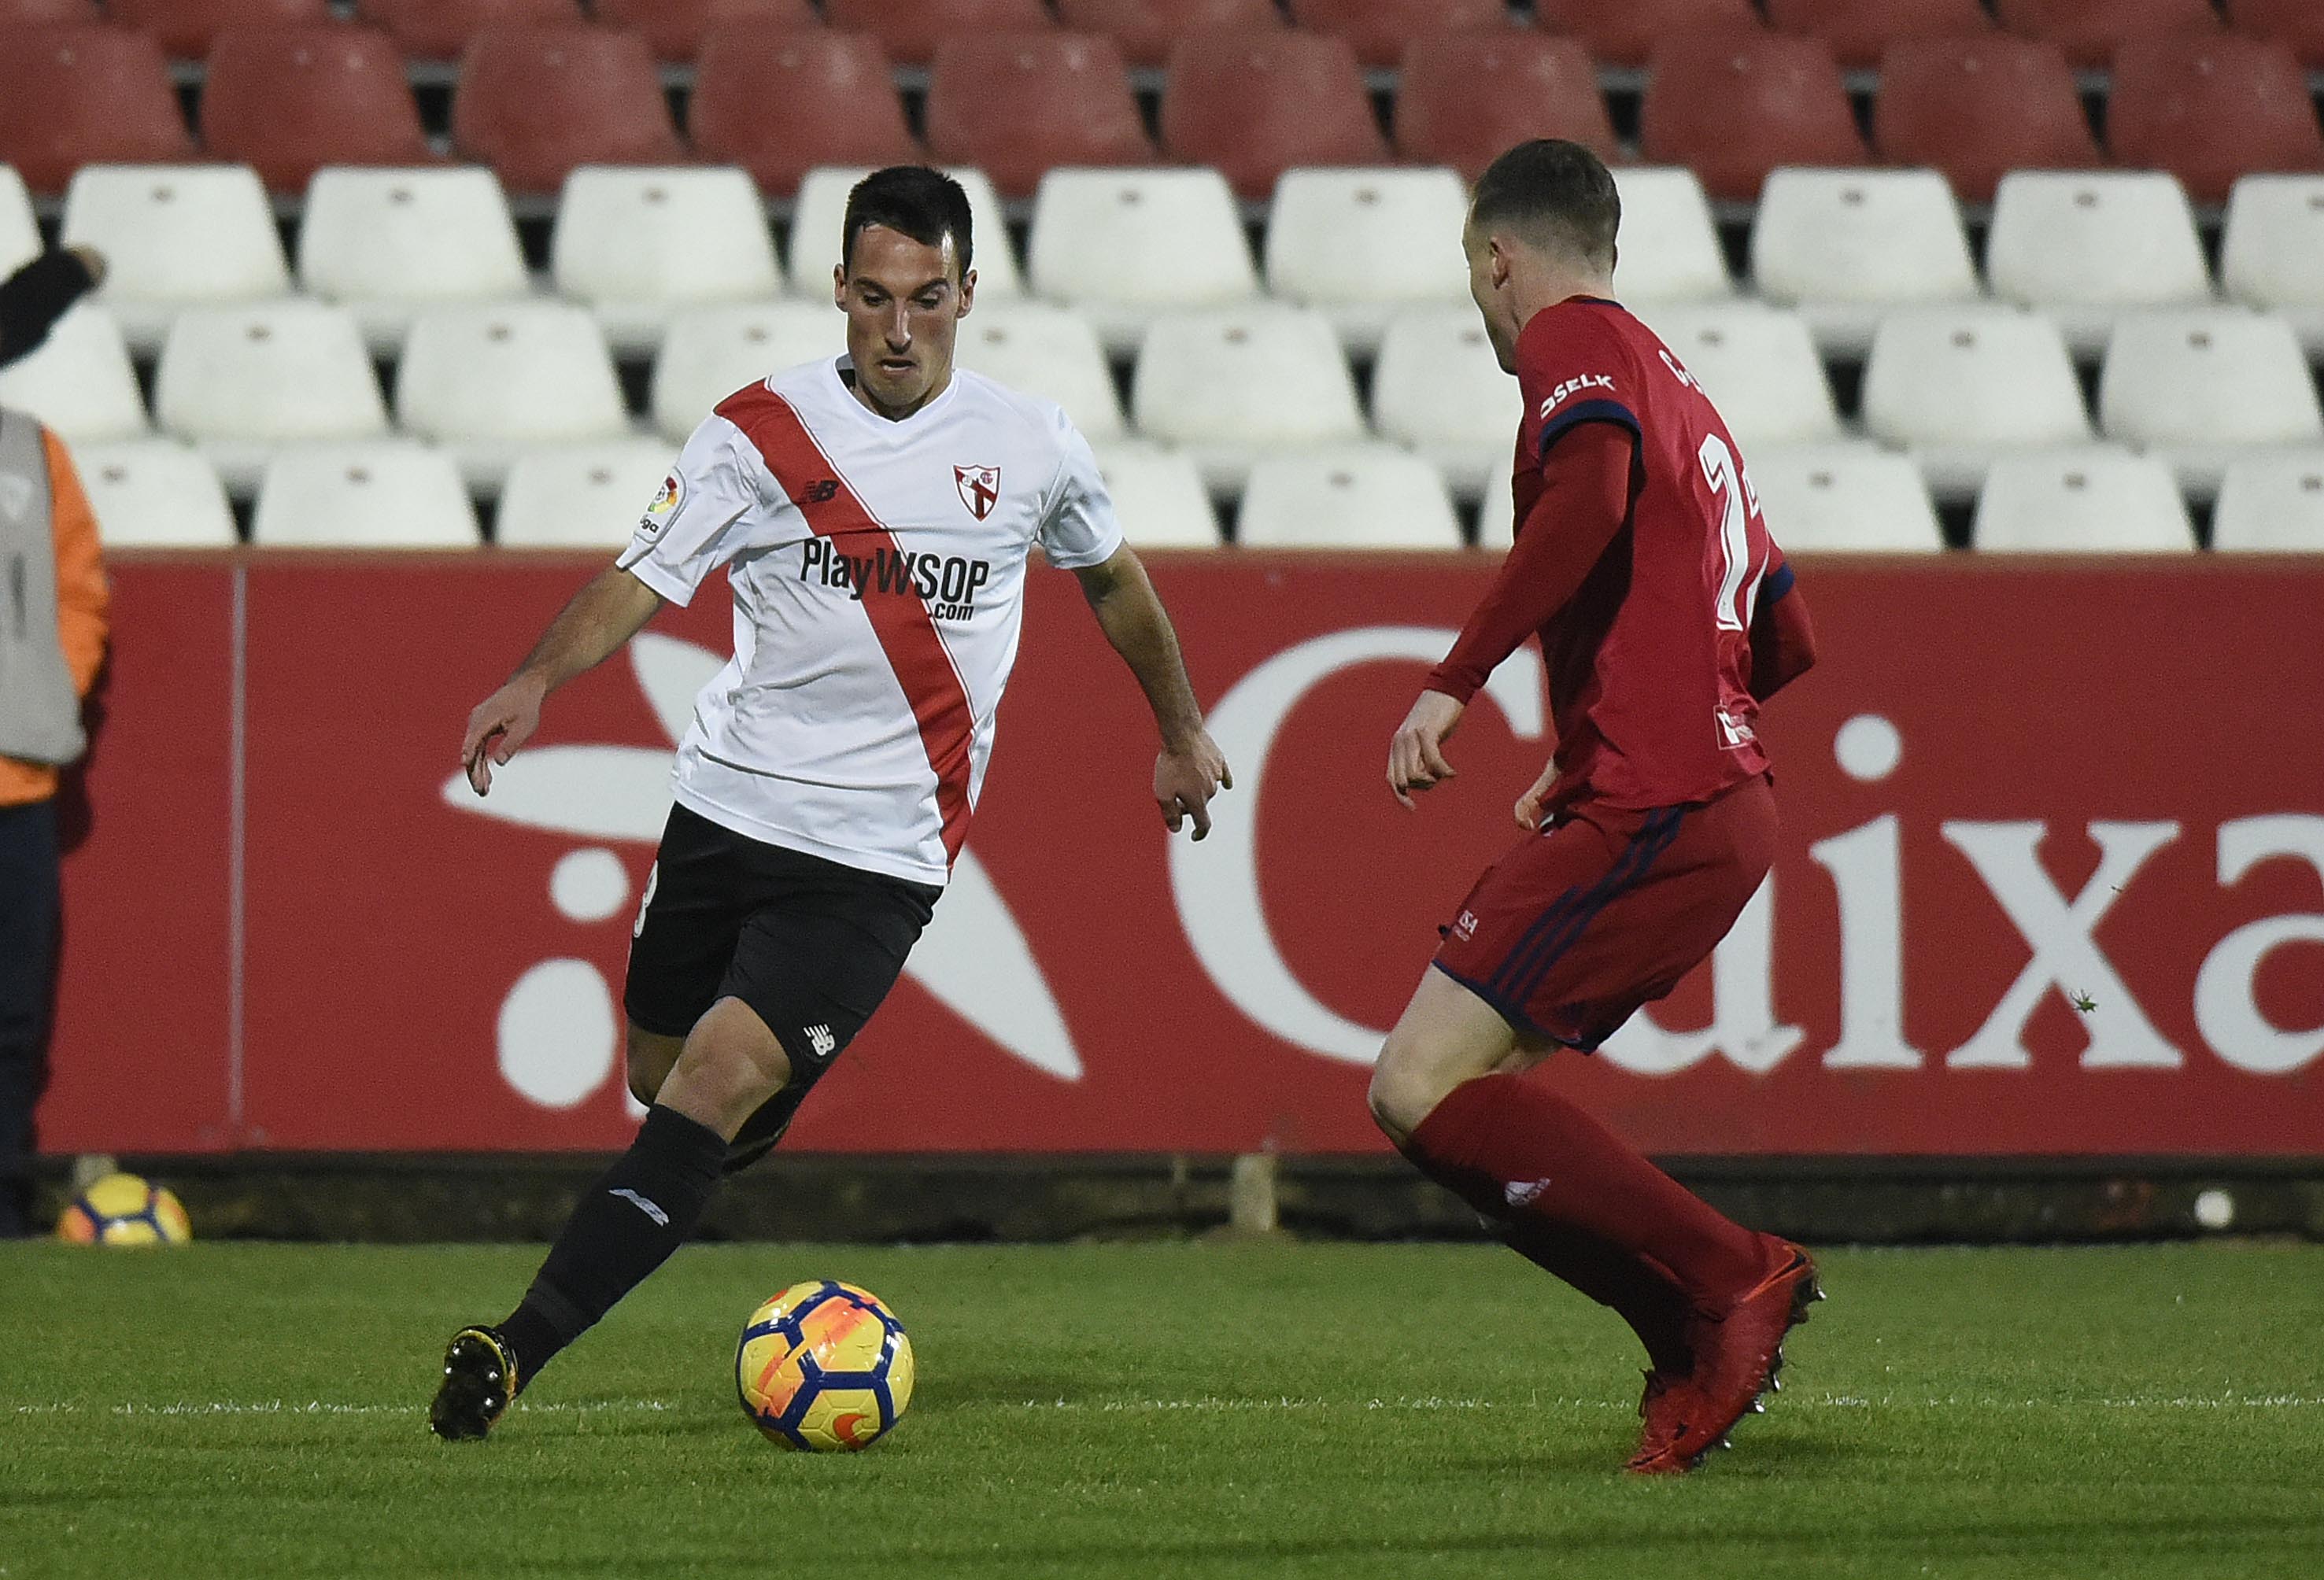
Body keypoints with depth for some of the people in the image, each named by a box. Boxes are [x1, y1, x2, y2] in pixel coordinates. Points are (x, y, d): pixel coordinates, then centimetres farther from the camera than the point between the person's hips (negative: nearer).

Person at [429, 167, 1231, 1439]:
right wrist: (536, 680, -26)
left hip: (879, 857, -2)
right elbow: (643, 579, -8)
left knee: (713, 1091, -17)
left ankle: (518, 1352, -22)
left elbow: (1111, 578, 21)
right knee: (660, 1082, 11)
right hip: (727, 807, 2)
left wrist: (1180, 734, 33)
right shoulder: (762, 431, -2)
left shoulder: (1029, 447, 2)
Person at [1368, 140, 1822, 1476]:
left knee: (1423, 1091, -14)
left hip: (1649, 815, -10)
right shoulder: (1681, 390, 25)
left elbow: (1590, 495, -24)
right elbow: (1785, 640, 27)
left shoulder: (1574, 340, -2)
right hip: (1721, 809, 10)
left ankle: (1732, 1279, -14)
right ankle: (1702, 1357, 4)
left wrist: (1453, 682, -23)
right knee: (1469, 1089, 11)